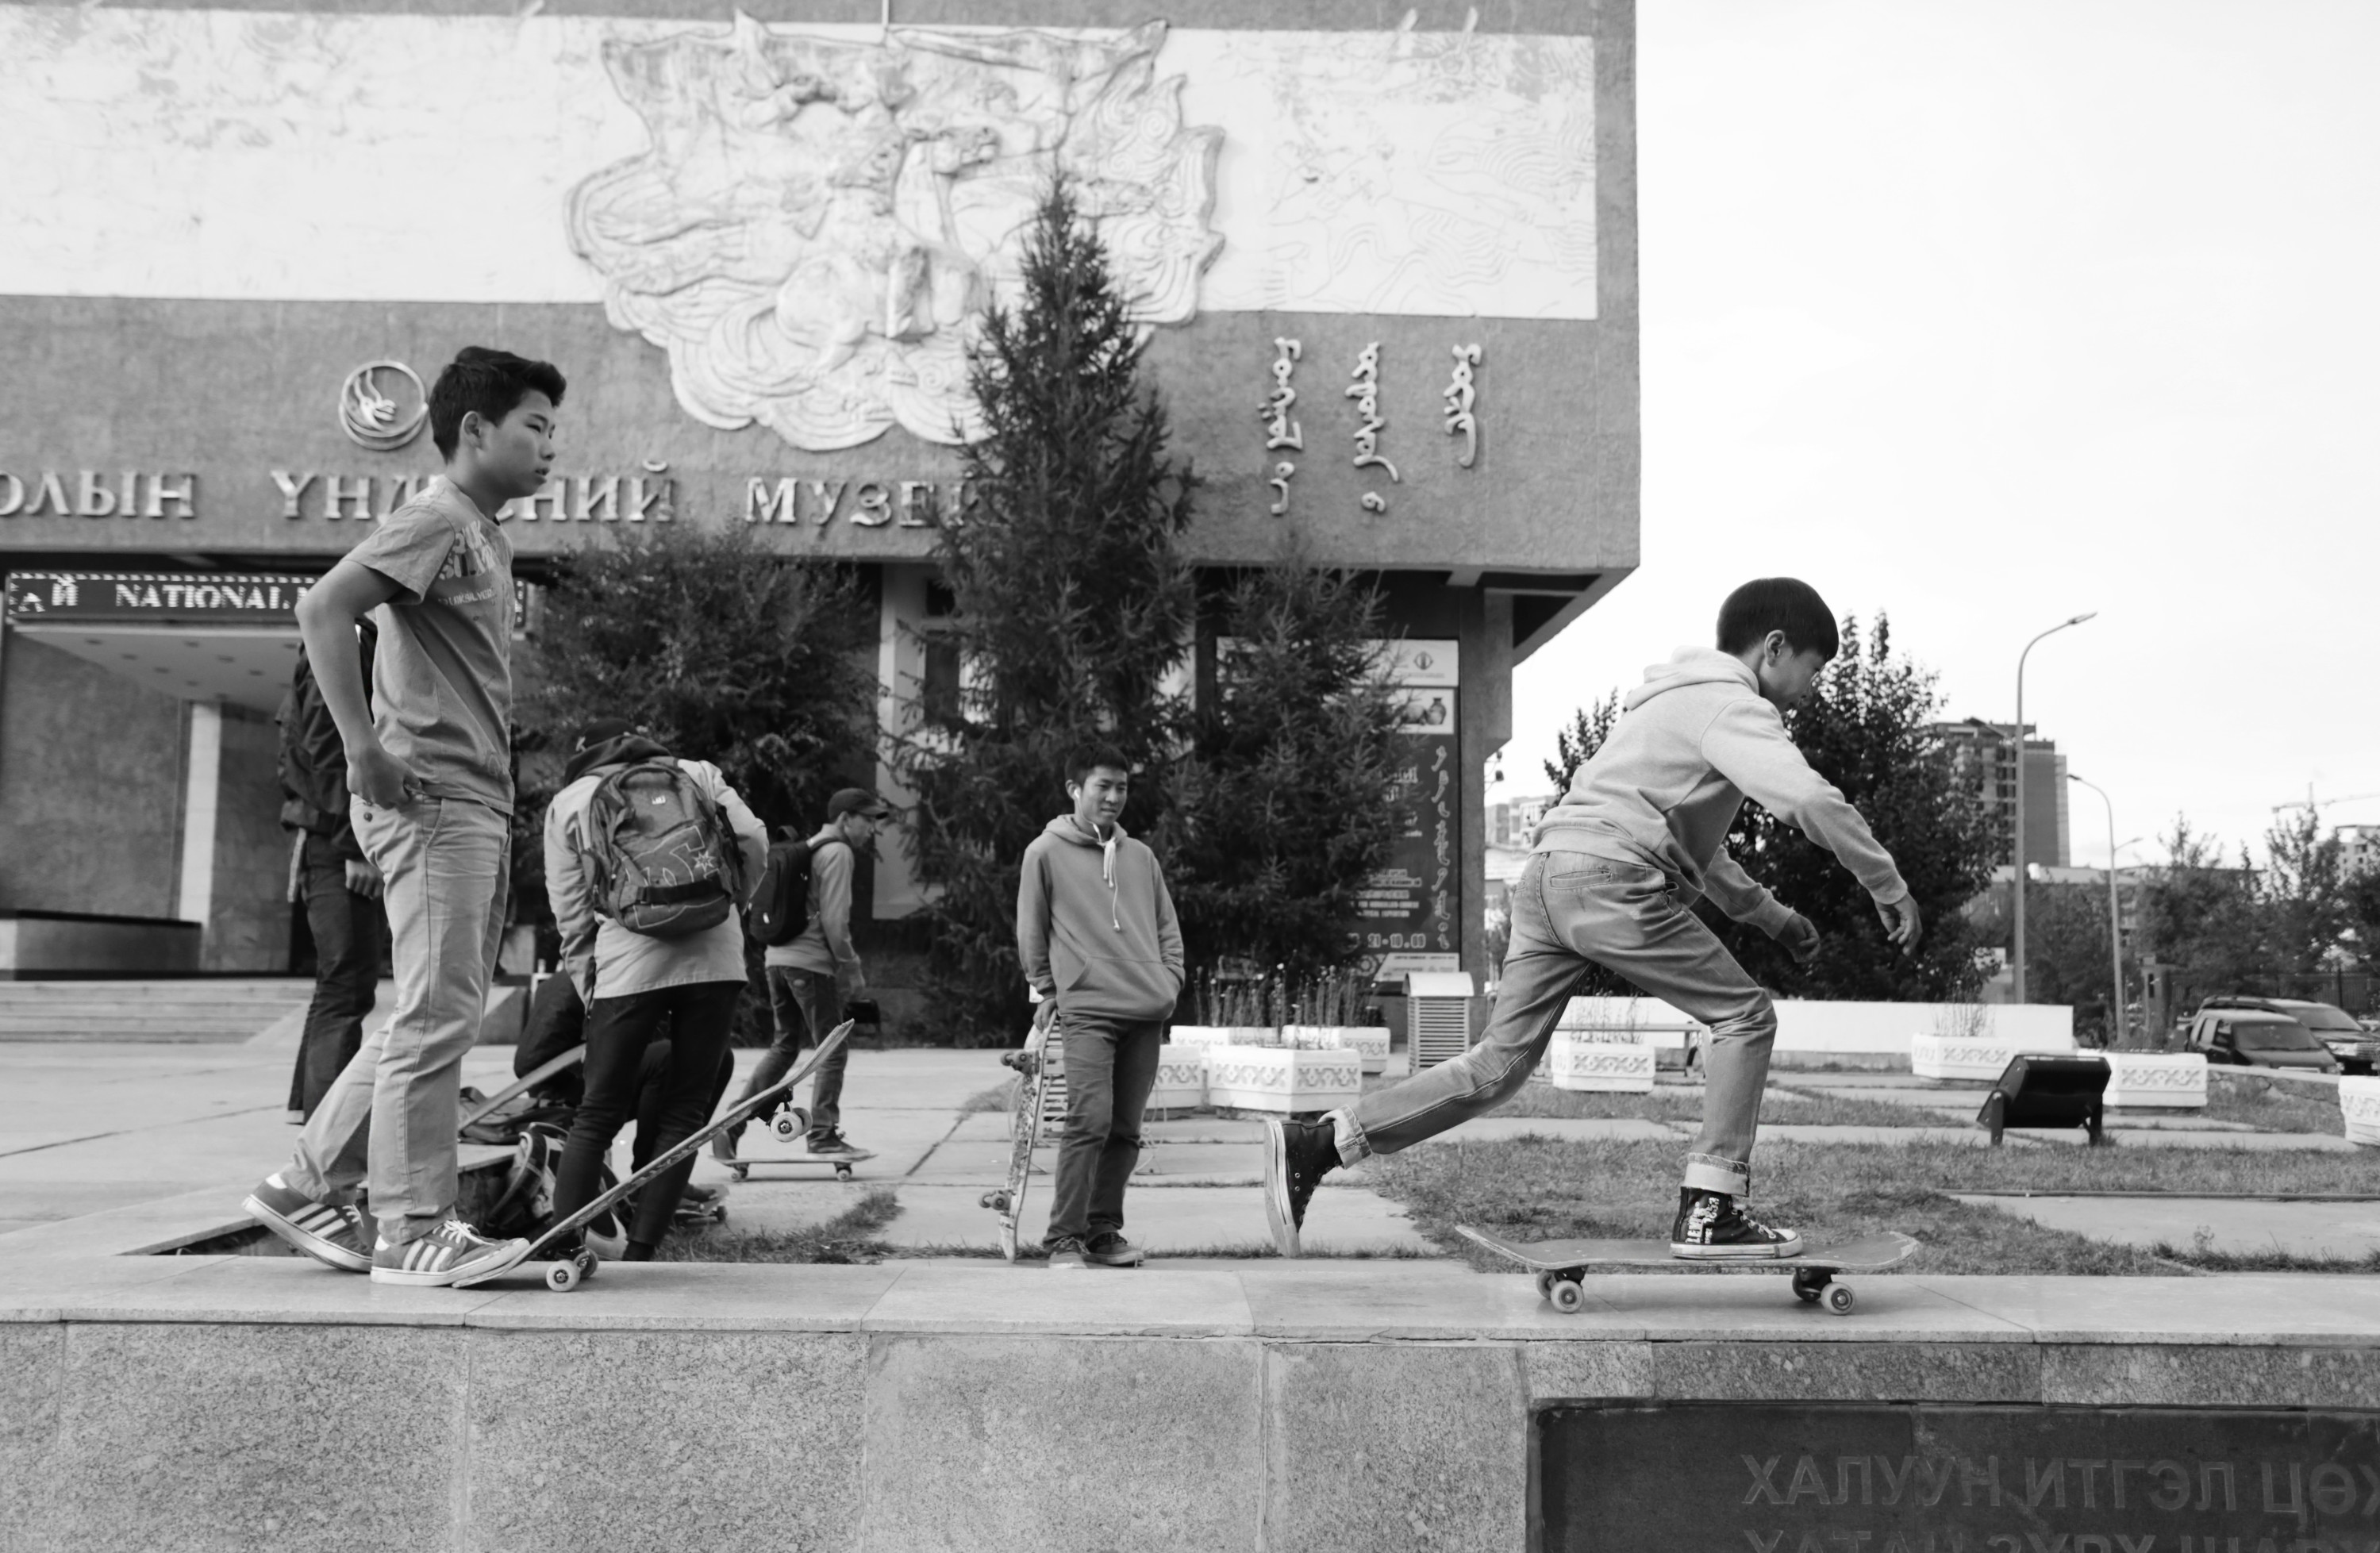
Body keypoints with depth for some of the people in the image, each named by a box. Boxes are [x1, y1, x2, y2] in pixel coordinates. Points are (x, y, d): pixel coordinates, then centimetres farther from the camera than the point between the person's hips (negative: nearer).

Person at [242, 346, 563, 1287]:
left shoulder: (486, 535, 21)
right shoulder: (435, 519, -8)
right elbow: (322, 609, -20)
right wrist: (365, 749, -24)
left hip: (477, 804, 10)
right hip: (433, 800, -10)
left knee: (440, 1016, 13)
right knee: (436, 1017, -7)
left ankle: (307, 1189, 21)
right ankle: (414, 1235, 0)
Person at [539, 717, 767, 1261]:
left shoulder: (567, 803, 19)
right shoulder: (697, 774, 22)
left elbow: (571, 915, 14)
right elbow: (753, 840, 9)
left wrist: (590, 994, 17)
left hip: (628, 963, 0)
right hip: (717, 959, 1)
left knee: (598, 1115, 9)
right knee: (683, 1113, 7)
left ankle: (560, 1249, 3)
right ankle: (640, 1253, 3)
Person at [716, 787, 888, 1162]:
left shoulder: (808, 849, 22)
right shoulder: (838, 853, -8)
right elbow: (834, 920, -15)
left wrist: (850, 964, 24)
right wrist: (851, 968, -7)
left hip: (777, 958, 9)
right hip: (810, 962, -9)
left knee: (785, 1045, 16)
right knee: (832, 1049, 1)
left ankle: (733, 1124, 8)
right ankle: (823, 1134, 3)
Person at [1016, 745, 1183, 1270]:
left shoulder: (1141, 856, 15)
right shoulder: (1046, 852, 3)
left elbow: (1167, 927, 21)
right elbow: (1031, 931, 7)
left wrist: (1170, 981, 8)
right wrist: (1048, 990, 5)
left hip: (1147, 1011, 5)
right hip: (1086, 1010, -5)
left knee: (1126, 1129, 6)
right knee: (1091, 1120, -16)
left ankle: (1103, 1230, 18)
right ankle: (1065, 1238, -8)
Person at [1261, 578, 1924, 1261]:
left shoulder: (1682, 703, 32)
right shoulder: (1732, 705, 0)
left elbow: (1692, 842, 40)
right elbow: (1812, 800, -15)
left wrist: (1771, 915, 39)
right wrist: (1890, 889, -5)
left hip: (1548, 871, 9)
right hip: (1610, 878, -9)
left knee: (1499, 1063, 6)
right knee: (1744, 1015, 3)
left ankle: (1315, 1144, 1)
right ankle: (1710, 1208, 1)